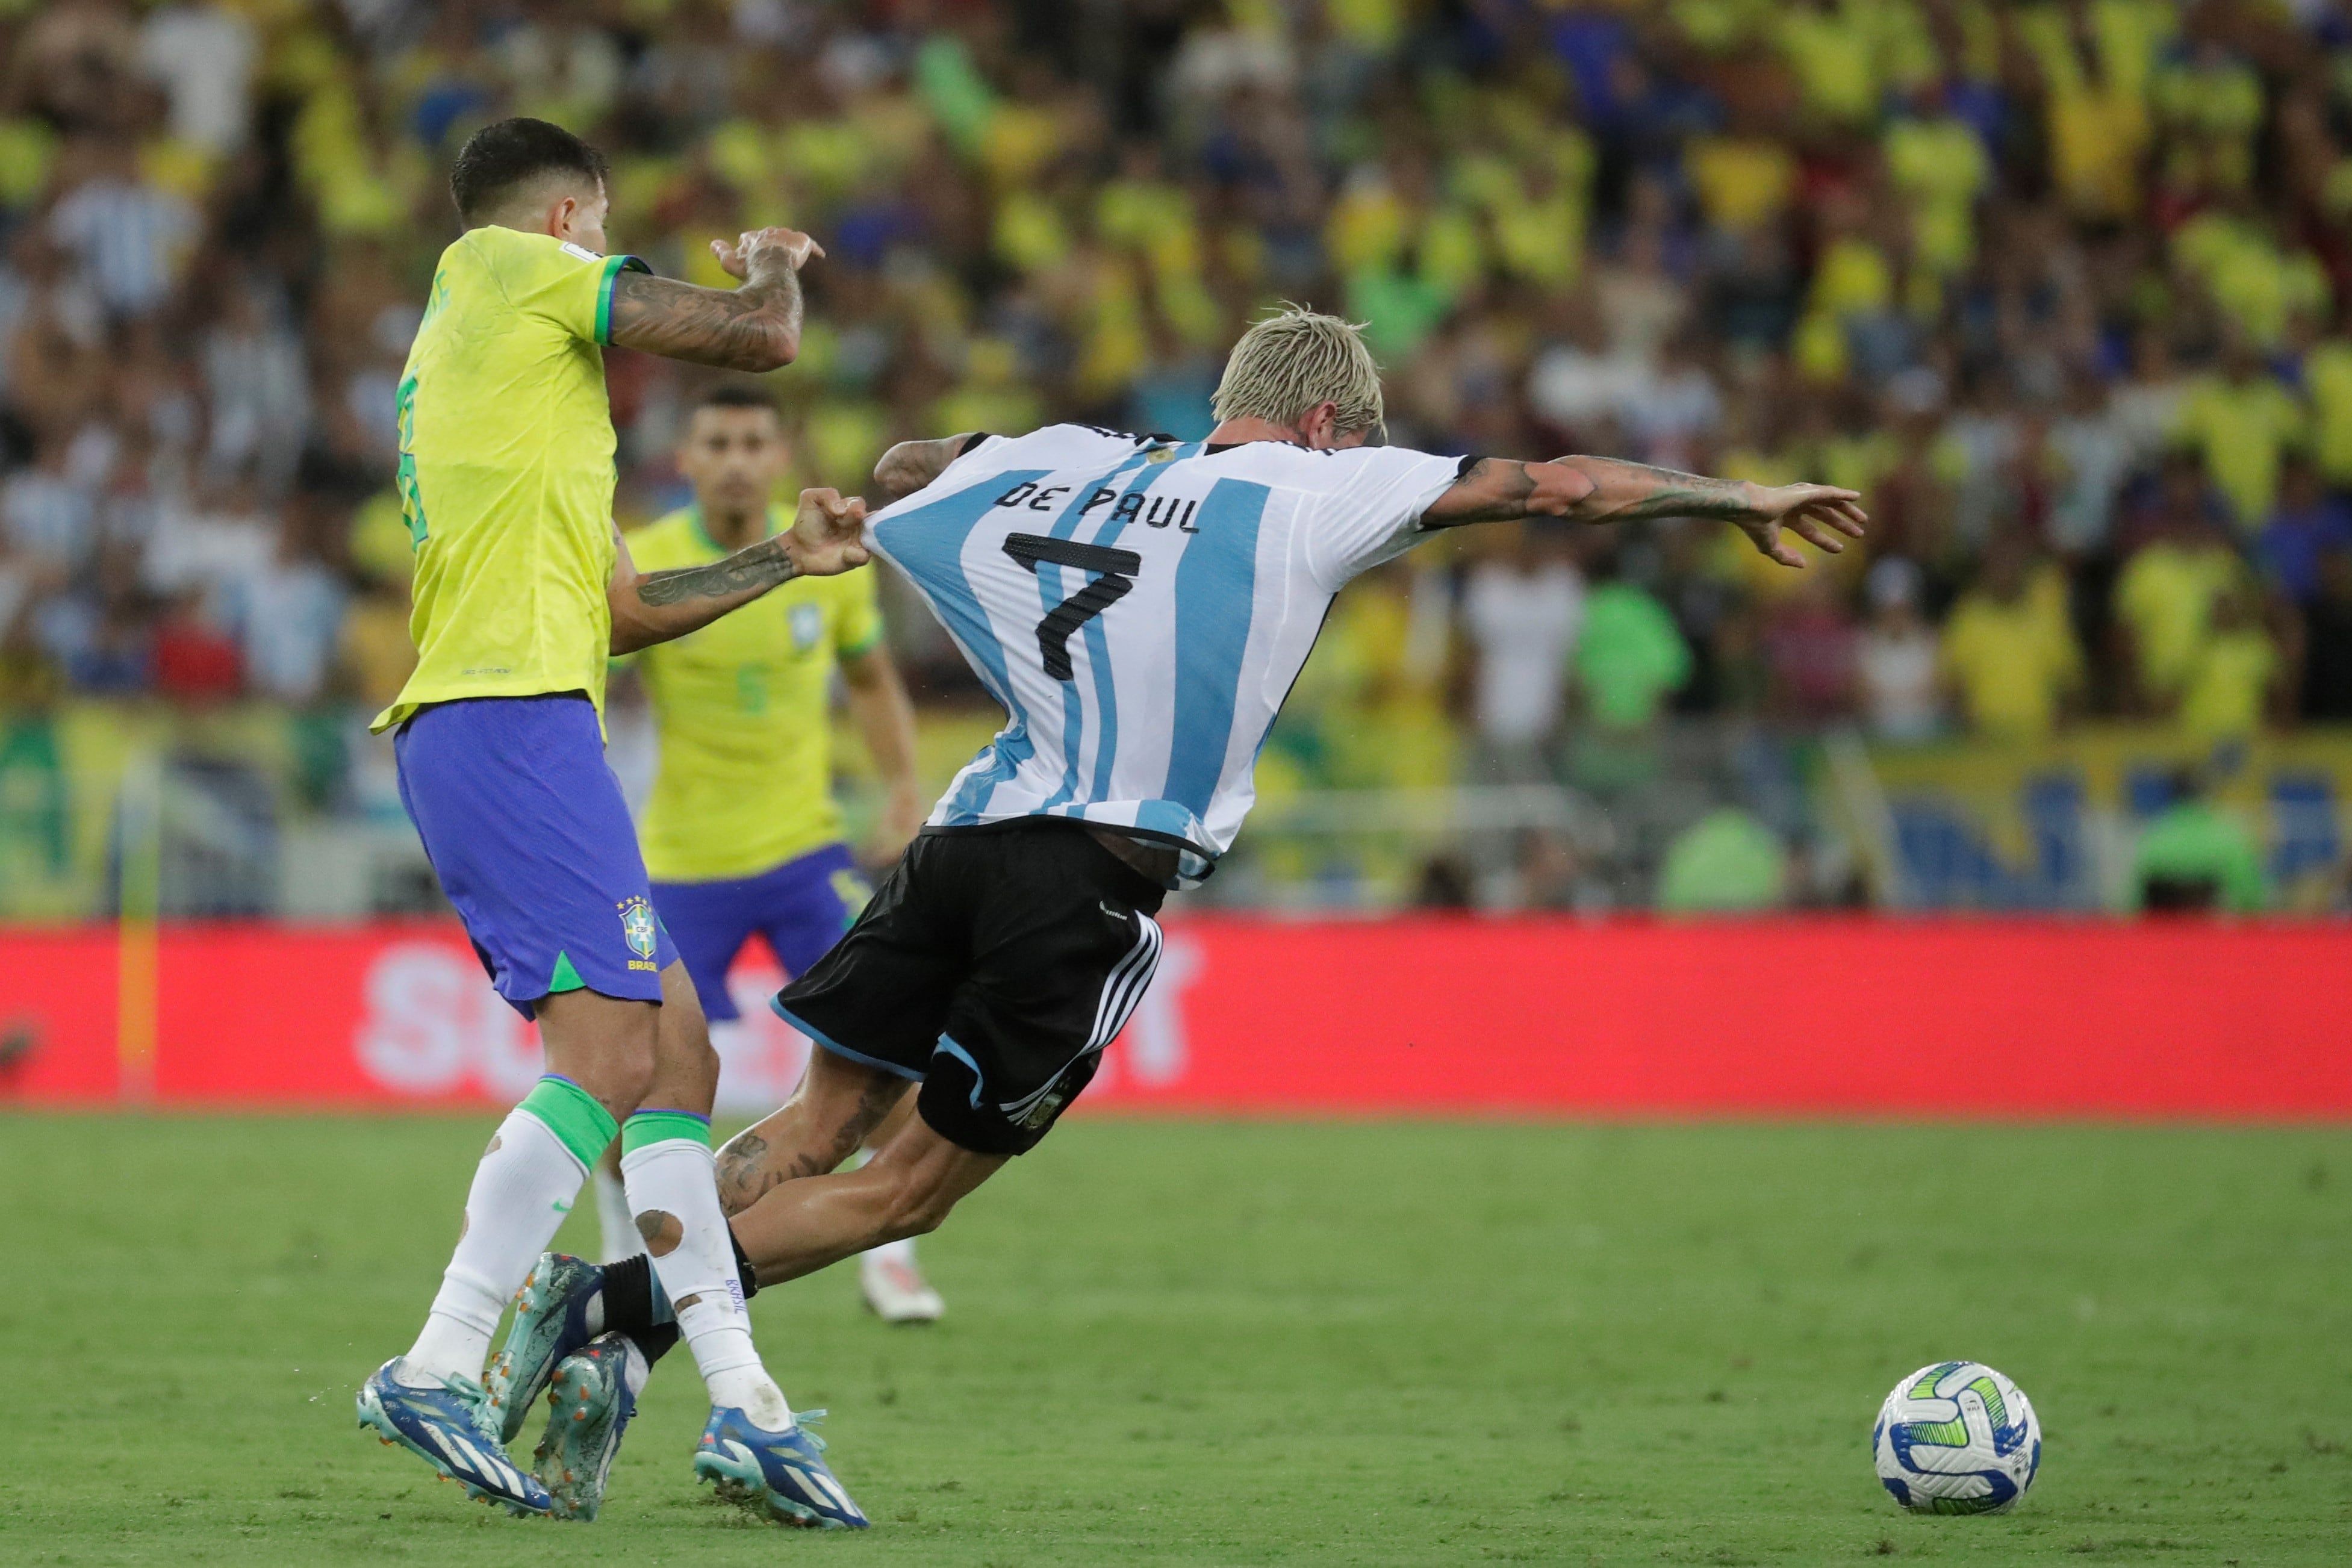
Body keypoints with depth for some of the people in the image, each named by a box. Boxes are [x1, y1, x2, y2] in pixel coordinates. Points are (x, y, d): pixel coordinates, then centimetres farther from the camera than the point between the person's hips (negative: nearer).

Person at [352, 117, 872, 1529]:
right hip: (514, 715, -10)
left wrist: (785, 562, 31)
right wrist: (775, 265, 17)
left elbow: (618, 604, 31)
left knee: (675, 1048, 7)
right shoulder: (517, 269, 2)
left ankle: (741, 1399, 4)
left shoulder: (457, 359, 29)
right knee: (607, 1050, -17)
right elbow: (760, 340, -4)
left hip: (462, 729, 10)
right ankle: (440, 1370, -20)